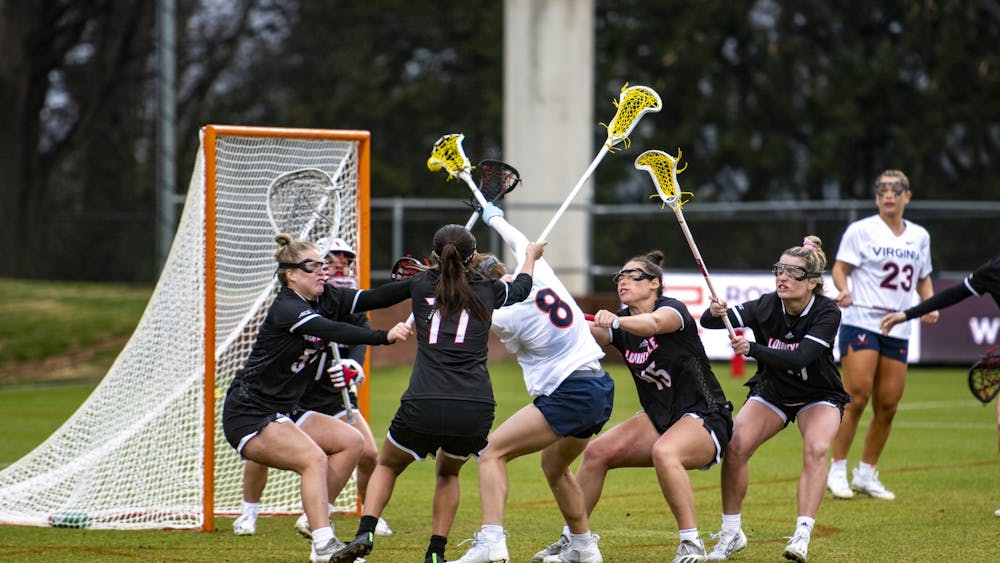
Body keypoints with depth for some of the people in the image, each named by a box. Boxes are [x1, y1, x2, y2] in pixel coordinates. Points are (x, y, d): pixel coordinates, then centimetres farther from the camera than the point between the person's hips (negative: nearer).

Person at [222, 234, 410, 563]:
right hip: (248, 416, -10)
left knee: (350, 442, 3)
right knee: (314, 458, -26)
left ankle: (314, 520, 4)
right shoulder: (285, 309, -20)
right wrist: (385, 337, -45)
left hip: (281, 413, 10)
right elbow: (335, 332, -35)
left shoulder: (325, 300, 5)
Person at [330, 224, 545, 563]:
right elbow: (521, 288, 39)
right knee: (448, 472, 32)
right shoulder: (487, 290, 16)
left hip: (423, 407, -1)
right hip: (475, 409, 1)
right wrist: (531, 256, 59)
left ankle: (365, 533, 0)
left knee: (387, 467, 25)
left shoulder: (421, 284, 13)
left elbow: (372, 299, 26)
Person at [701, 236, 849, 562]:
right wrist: (714, 313, -48)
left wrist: (752, 349, -50)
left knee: (816, 450, -29)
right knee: (735, 447, -18)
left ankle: (802, 536, -30)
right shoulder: (766, 307, -19)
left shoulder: (827, 314, -26)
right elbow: (709, 322, -24)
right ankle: (731, 534, -4)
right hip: (771, 392, 2)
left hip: (819, 396, -2)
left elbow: (799, 359, -39)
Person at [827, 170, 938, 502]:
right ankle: (837, 471, -6)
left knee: (888, 405, 3)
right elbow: (840, 267, -2)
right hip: (860, 322, -5)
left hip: (898, 329, 5)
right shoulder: (861, 230, 0)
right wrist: (843, 289, -23)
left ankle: (866, 474, 15)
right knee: (857, 396, -14)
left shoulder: (919, 236, 14)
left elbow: (923, 278, 24)